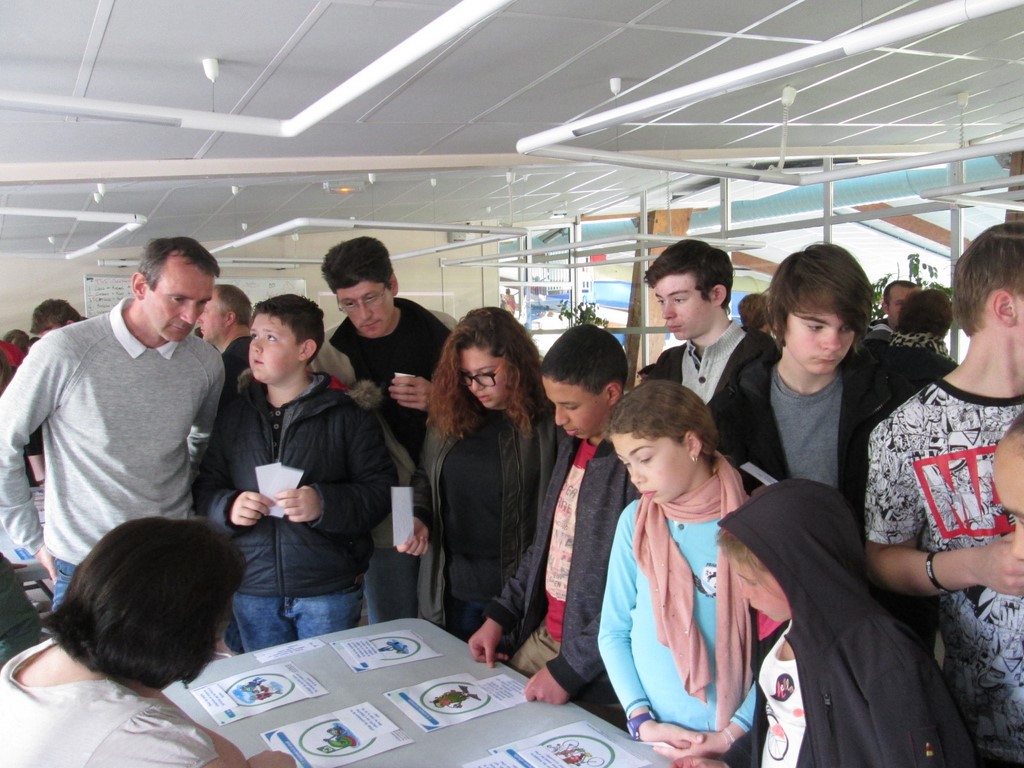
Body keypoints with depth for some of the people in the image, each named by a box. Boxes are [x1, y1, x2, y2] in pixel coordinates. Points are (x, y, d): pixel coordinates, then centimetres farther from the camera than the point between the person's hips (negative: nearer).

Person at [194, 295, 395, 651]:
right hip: (253, 591, 4)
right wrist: (228, 507, -11)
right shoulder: (234, 416, 8)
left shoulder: (346, 416, -5)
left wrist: (325, 504, -25)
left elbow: (379, 488, -10)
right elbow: (205, 486, 10)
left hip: (329, 590, -3)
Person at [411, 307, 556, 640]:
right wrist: (419, 519, -4)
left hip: (519, 586, -4)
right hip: (453, 586, 5)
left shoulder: (548, 420, -13)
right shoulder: (449, 416, 3)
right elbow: (424, 478, 16)